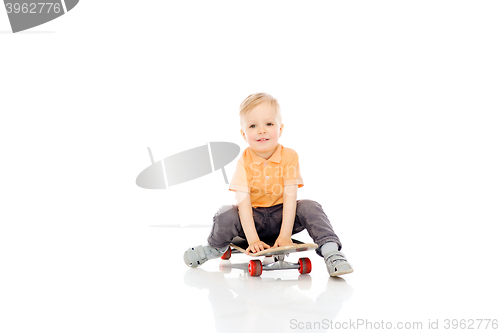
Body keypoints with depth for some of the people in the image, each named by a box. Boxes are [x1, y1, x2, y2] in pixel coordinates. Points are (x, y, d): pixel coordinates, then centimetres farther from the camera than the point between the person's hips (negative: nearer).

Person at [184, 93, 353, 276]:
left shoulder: (289, 157, -13)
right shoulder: (244, 162, -14)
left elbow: (290, 197, -18)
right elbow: (243, 202, -21)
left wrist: (285, 235, -26)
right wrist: (252, 240, -30)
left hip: (281, 216, 0)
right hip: (253, 218, 0)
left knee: (310, 208, -25)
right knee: (225, 215, -26)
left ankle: (329, 249, -17)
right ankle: (215, 248, 4)